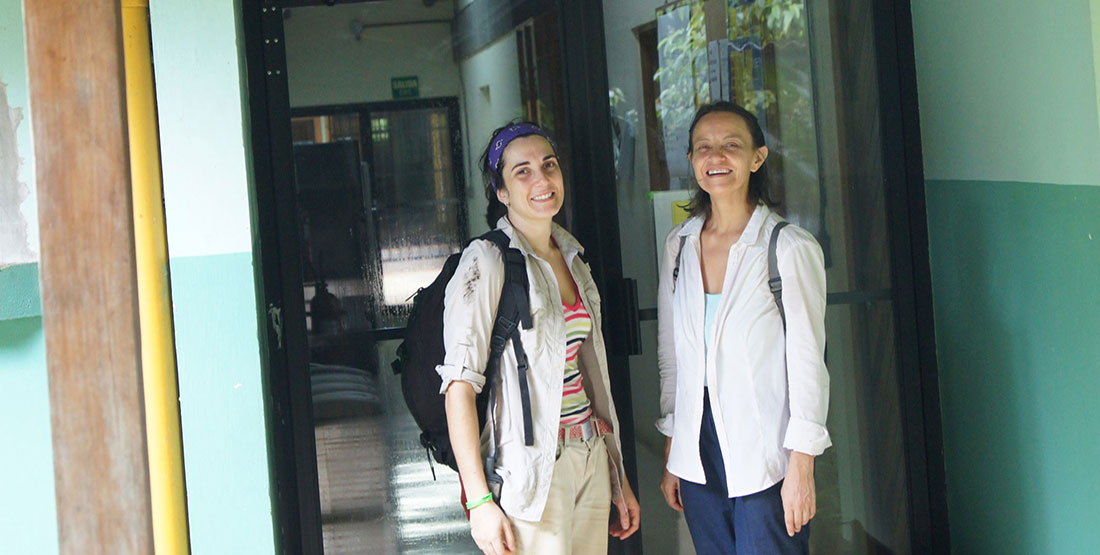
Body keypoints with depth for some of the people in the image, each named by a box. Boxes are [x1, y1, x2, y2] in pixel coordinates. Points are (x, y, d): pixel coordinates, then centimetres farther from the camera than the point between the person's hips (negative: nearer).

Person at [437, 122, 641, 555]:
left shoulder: (572, 258, 13)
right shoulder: (487, 262, -9)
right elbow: (460, 384, -15)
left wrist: (618, 480, 18)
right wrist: (479, 501, -22)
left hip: (591, 464, 7)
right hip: (529, 471, -7)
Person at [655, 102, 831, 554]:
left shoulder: (790, 247, -7)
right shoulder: (679, 245, 7)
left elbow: (808, 364, -7)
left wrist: (801, 469, -11)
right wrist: (670, 458, 12)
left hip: (766, 464, -4)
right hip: (696, 457, 4)